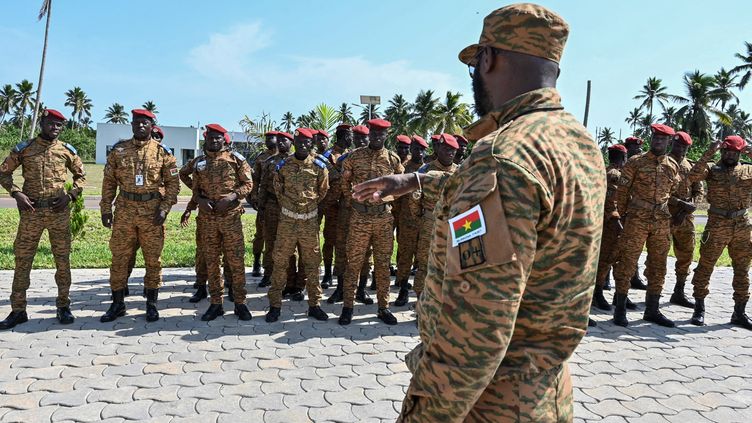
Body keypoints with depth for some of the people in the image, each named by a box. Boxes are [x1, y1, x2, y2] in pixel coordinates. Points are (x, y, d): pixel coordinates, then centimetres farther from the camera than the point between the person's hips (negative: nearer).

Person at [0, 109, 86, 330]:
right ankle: (18, 310, 12)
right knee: (22, 260, 3)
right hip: (31, 211, 0)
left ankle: (63, 306, 16)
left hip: (59, 212, 0)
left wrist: (70, 195, -3)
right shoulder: (23, 149, 4)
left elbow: (81, 175, 13)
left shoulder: (67, 150, 5)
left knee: (63, 260, 5)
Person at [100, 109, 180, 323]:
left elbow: (173, 183, 1)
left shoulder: (162, 152, 1)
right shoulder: (119, 150, 6)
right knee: (119, 258, 6)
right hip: (125, 211, 2)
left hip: (152, 212, -2)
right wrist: (106, 209, 4)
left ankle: (151, 305, 17)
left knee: (153, 260, 5)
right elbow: (109, 182, 9)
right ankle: (117, 304, 19)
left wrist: (164, 208, -9)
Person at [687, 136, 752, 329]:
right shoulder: (712, 169, 1)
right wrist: (709, 154, -21)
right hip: (717, 226, -3)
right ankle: (699, 309, 10)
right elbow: (693, 176, -17)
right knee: (705, 267, 0)